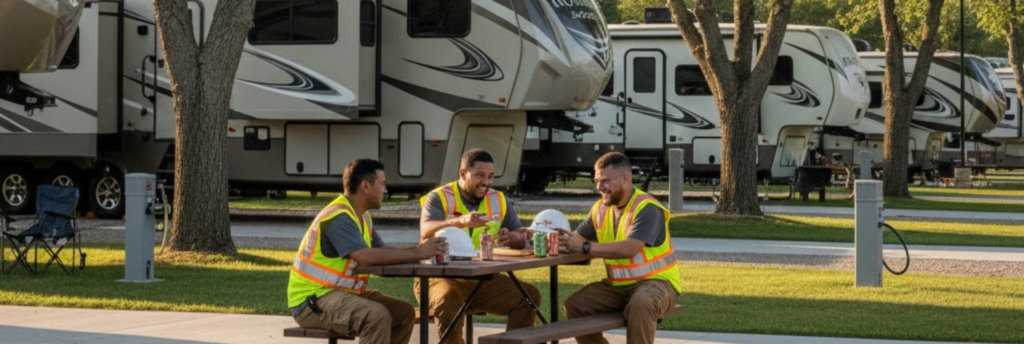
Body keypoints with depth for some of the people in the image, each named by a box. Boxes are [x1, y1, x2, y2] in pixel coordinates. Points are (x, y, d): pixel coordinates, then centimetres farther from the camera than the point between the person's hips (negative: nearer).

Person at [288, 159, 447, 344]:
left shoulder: (361, 216, 14)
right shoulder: (338, 217, -20)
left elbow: (382, 252, 9)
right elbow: (366, 257, -32)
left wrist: (420, 252, -8)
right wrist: (417, 254, -25)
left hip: (343, 293, 10)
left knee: (404, 313, 2)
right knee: (377, 315, -31)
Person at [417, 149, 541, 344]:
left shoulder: (499, 201, 9)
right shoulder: (439, 199, -6)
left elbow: (522, 236, 6)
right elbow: (426, 232, -25)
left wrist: (511, 238, -20)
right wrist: (461, 221, -43)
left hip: (483, 280, 5)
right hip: (442, 277, -5)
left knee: (529, 295, -13)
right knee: (447, 300, -37)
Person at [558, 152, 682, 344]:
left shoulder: (647, 208, -17)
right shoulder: (601, 209, 8)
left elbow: (629, 248, -31)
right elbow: (578, 238, 7)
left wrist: (584, 247, -34)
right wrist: (560, 240, -17)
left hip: (655, 282, -7)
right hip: (617, 286, 7)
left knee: (640, 304, -39)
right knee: (574, 305, -11)